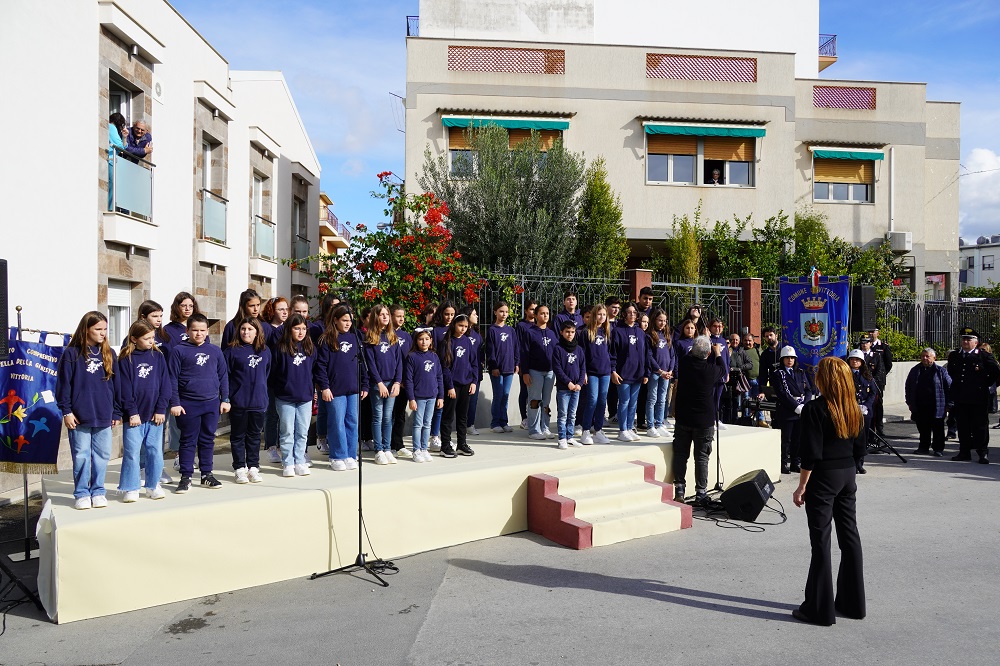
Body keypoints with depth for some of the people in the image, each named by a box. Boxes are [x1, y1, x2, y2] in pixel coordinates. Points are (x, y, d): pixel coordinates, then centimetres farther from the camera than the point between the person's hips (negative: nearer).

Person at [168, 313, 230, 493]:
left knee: (208, 440, 12)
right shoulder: (179, 351, -3)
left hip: (212, 403, 3)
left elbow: (223, 376, 12)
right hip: (188, 404, -3)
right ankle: (186, 477, 13)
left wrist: (225, 399, 8)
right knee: (188, 441, 5)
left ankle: (207, 474, 22)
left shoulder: (215, 351, 7)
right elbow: (173, 379, -3)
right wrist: (174, 403, -8)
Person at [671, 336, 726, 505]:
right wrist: (718, 354, 22)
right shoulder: (711, 369, -15)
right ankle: (700, 493, 8)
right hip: (704, 421, -2)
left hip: (683, 418, 3)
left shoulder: (684, 363, -9)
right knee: (701, 458, 5)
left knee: (680, 454, 10)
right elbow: (723, 370, 9)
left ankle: (679, 490, 12)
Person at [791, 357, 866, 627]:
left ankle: (820, 609, 7)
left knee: (821, 541, 0)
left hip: (823, 478, -7)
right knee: (850, 536, 14)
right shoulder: (854, 409, 5)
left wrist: (801, 486, -10)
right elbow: (860, 449, 10)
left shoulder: (815, 409, -16)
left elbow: (811, 454, -17)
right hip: (848, 476, 7)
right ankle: (853, 603, 25)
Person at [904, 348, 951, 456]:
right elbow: (908, 387, 16)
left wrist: (948, 404, -3)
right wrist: (910, 402, 13)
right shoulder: (915, 370, 9)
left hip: (936, 407, -3)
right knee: (923, 429, 10)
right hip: (920, 406, 3)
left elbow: (950, 387, 1)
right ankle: (924, 447, 21)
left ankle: (938, 449, 13)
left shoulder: (941, 371, 0)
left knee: (937, 429, 4)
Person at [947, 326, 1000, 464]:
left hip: (978, 398, -4)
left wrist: (984, 384, 0)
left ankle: (983, 453, 10)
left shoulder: (985, 356, -4)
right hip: (960, 398, 4)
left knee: (980, 426, 1)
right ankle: (965, 452, 18)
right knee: (962, 426, 10)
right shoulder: (954, 356, 10)